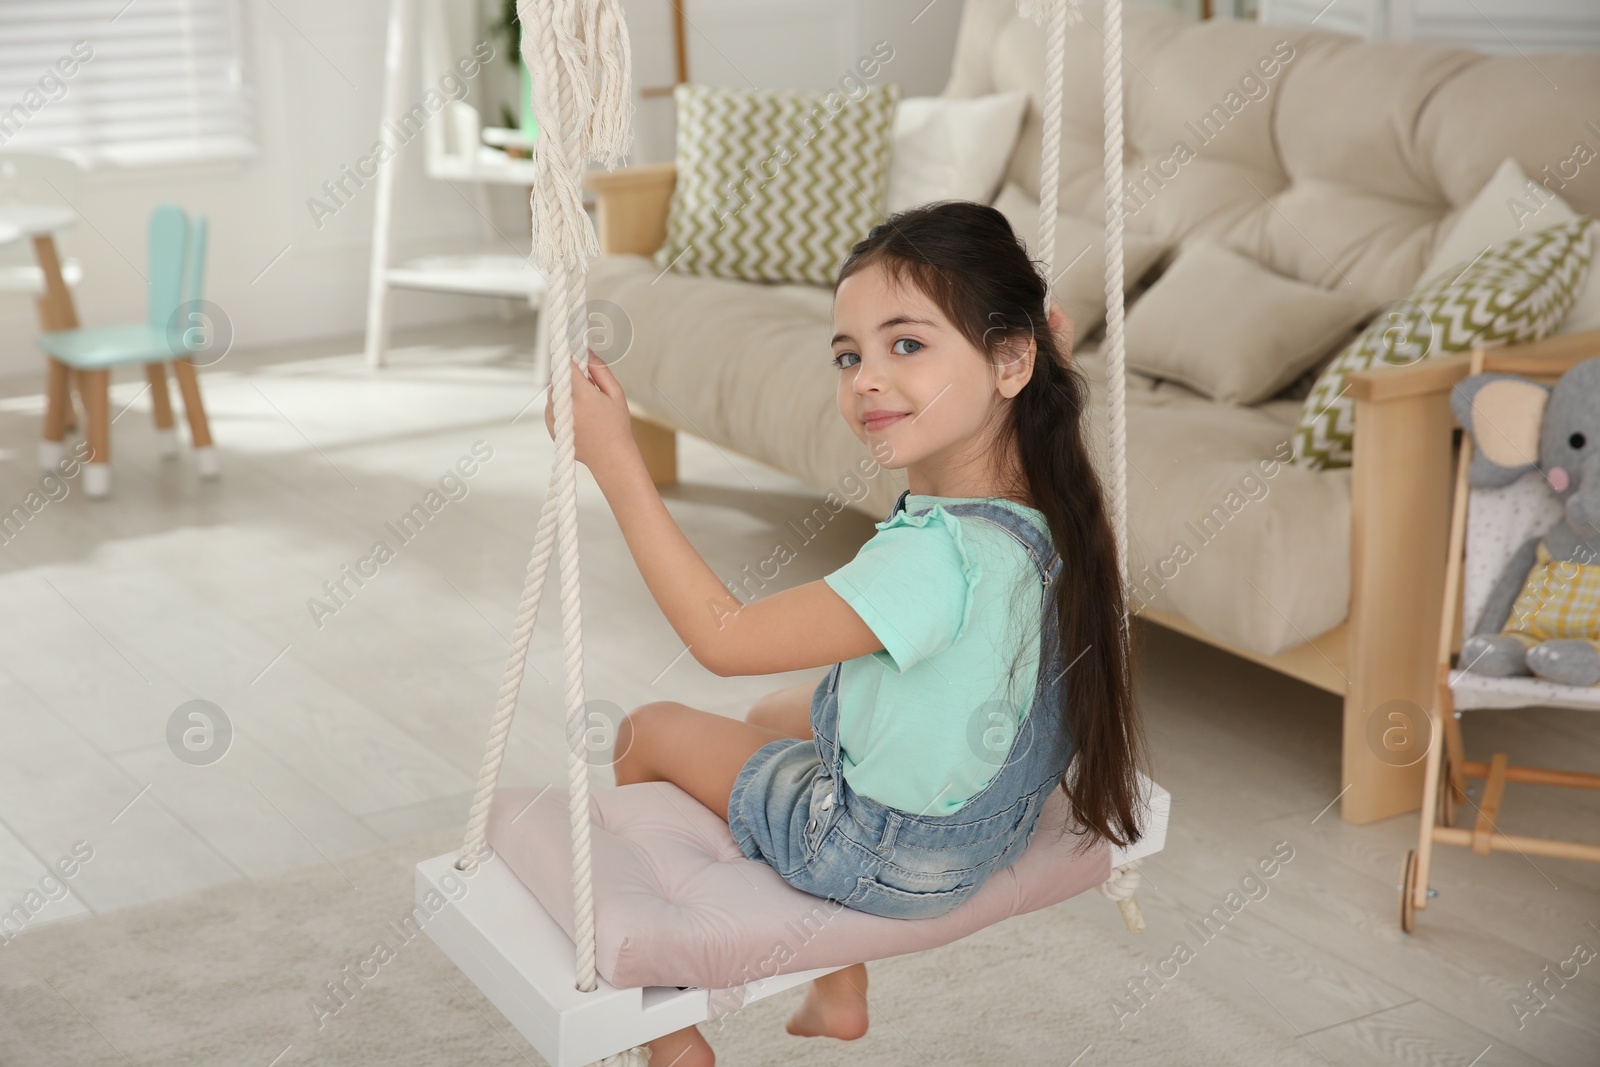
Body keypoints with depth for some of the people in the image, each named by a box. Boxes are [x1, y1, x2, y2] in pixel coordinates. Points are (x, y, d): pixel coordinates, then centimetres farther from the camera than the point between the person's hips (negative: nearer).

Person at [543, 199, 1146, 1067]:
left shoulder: (940, 555, -39)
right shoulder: (1047, 507, -13)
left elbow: (721, 636, -33)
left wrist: (614, 460, -32)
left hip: (888, 855, -8)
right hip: (986, 823, 8)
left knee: (649, 735, 12)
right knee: (775, 716, 33)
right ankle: (839, 995, 43)